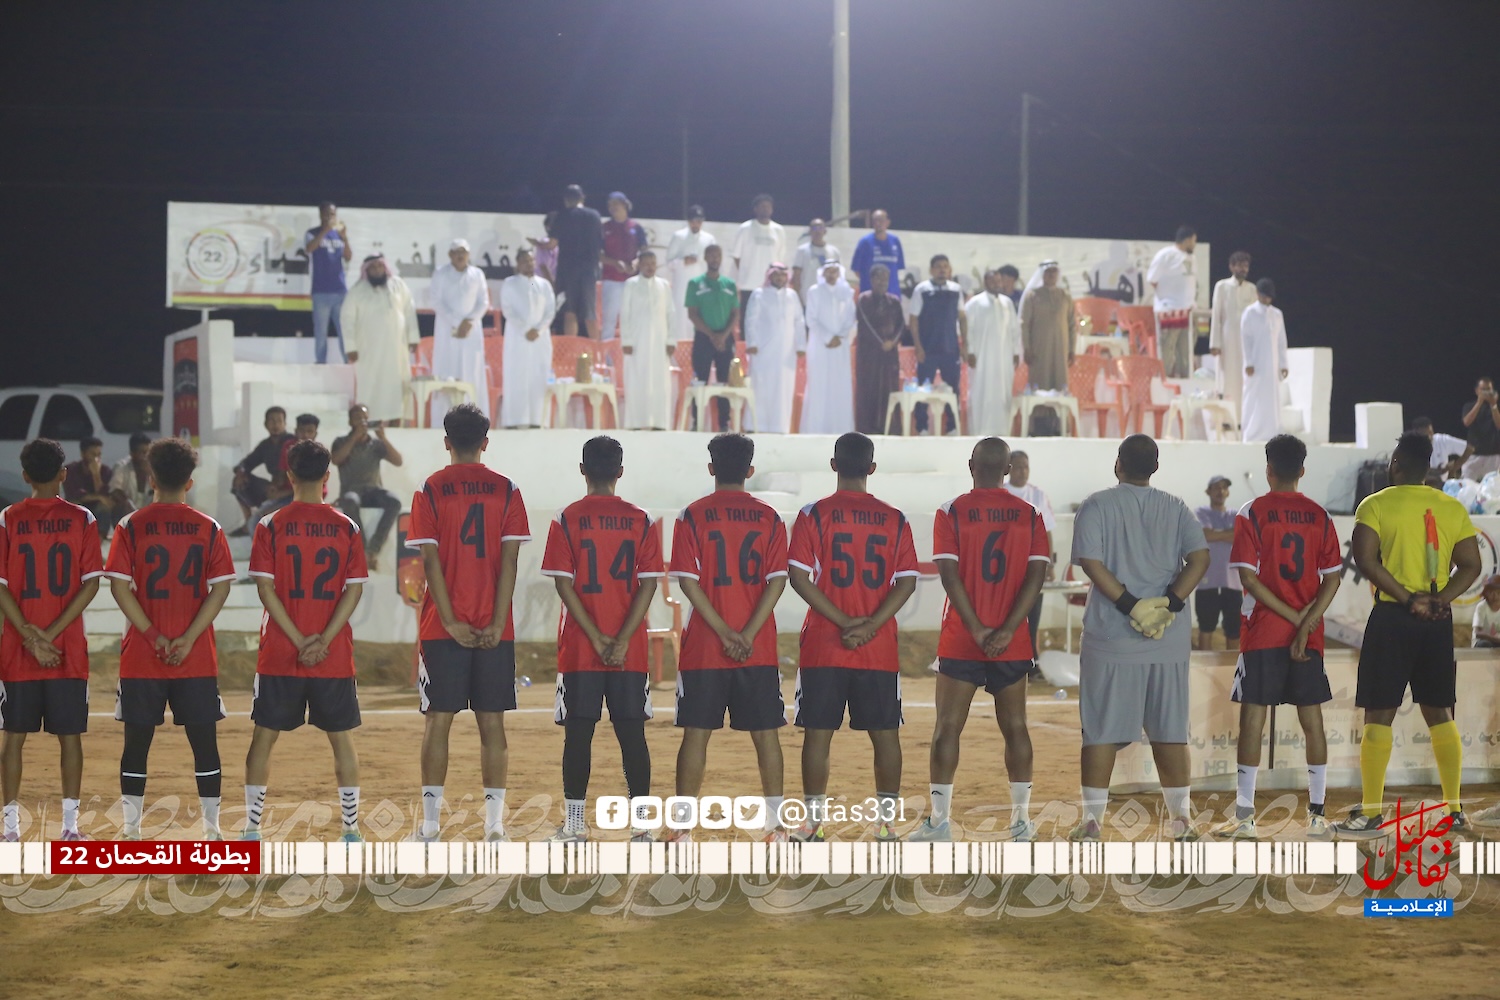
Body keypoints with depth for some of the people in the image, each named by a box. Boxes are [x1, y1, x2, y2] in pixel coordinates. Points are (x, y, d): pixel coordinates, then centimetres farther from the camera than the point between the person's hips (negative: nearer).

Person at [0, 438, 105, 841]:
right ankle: (70, 825, 4)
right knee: (70, 736, 5)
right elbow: (91, 583, -6)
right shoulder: (81, 519, -1)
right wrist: (52, 634, -8)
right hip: (70, 651, 0)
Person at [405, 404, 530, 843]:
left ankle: (430, 825, 0)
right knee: (491, 723, 5)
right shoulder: (506, 491, 3)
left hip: (443, 627, -1)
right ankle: (494, 823, 2)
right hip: (495, 630, 1)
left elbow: (431, 561, -7)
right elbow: (509, 561, -4)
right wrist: (497, 625, -5)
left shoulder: (430, 491, -1)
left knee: (438, 722, 2)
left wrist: (451, 623, -7)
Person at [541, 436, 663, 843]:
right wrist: (622, 641, -8)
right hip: (630, 651, 1)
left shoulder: (566, 520, -2)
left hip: (579, 650, -1)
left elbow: (564, 584, -8)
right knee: (632, 733, 4)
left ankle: (574, 824, 3)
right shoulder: (641, 521, 2)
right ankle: (641, 822, 3)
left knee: (578, 733, 2)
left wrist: (597, 639, -8)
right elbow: (649, 584, -5)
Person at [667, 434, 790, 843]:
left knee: (696, 732, 2)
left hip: (704, 650, -1)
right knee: (765, 732, 8)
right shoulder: (768, 517, 3)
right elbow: (777, 580, -5)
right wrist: (747, 635, -10)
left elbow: (688, 581, -9)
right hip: (759, 651, 1)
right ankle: (775, 825, 9)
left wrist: (725, 633, -9)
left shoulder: (693, 516, -2)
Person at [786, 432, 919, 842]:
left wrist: (844, 622, -10)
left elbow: (799, 577, -10)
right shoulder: (895, 519, 4)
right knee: (885, 734, 8)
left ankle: (815, 824, 5)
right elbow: (907, 582, -3)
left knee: (818, 733, 4)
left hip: (823, 648, -1)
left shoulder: (814, 514, -3)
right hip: (880, 650, 2)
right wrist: (870, 626, -10)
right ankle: (886, 823, 8)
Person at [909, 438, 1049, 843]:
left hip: (961, 642, -2)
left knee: (948, 727, 3)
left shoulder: (951, 512, -4)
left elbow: (949, 575, -11)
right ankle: (1021, 820, 11)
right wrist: (1007, 630, -9)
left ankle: (939, 820, 2)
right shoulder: (1029, 515, 2)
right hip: (1012, 643, 2)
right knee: (1014, 727, 10)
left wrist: (976, 629, -10)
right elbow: (1036, 576, -5)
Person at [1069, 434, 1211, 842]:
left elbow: (1091, 563, -14)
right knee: (1169, 730, 10)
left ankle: (1092, 820, 1)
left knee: (1101, 731, 2)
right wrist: (1170, 604, -10)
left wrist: (1131, 606, -14)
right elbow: (1200, 557, -5)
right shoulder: (1176, 509, 7)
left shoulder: (1096, 507, -2)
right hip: (1169, 640, 3)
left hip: (1111, 639, -3)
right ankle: (1180, 818, 14)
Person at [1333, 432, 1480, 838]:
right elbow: (1470, 566, 3)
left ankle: (1371, 814, -3)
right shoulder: (1453, 508, 7)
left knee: (1378, 714, -1)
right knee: (1439, 713, 13)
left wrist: (1407, 598, -14)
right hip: (1439, 621, 4)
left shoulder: (1376, 505, -6)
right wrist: (1439, 600, -7)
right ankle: (1455, 810, 12)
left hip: (1392, 617, -4)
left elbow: (1365, 561, -16)